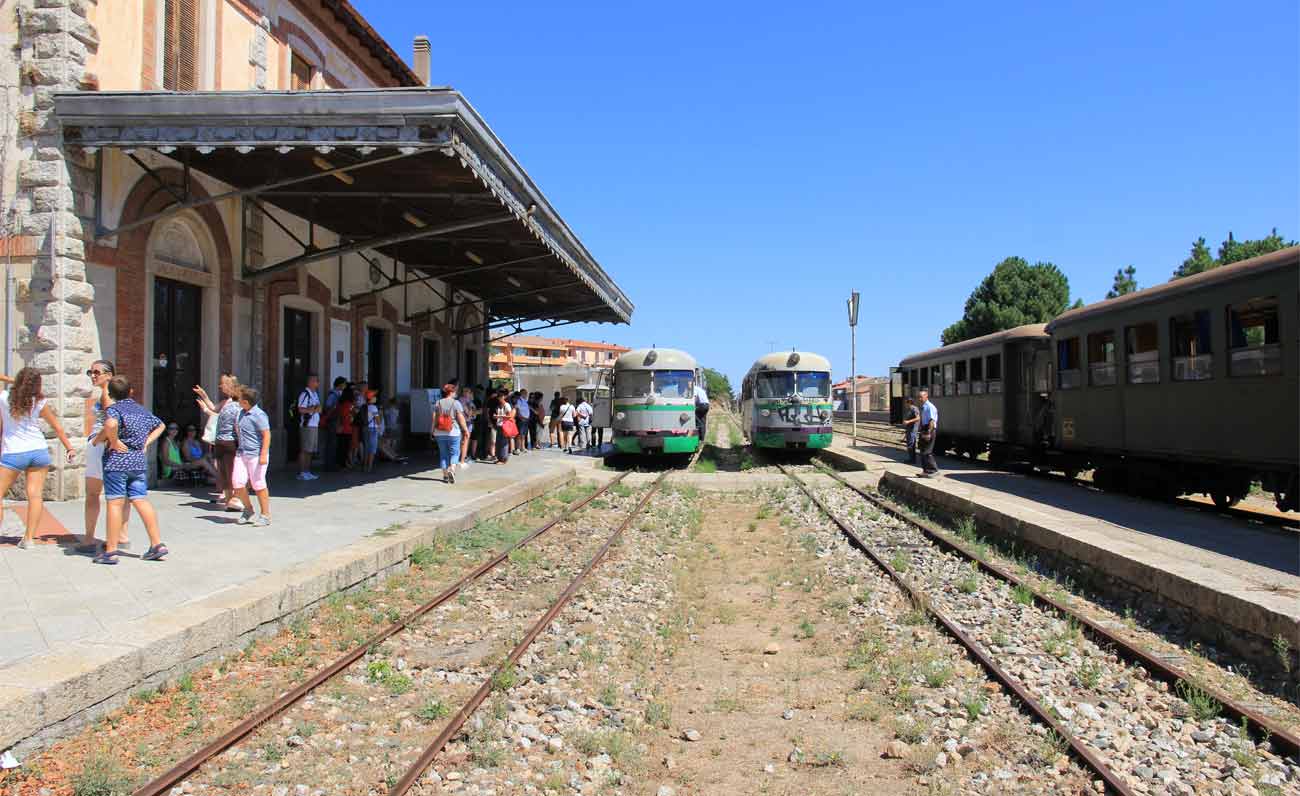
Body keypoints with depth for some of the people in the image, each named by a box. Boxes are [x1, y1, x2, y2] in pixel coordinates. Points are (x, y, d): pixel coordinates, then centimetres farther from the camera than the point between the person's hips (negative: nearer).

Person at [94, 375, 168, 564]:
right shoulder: (142, 410, 14)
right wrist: (146, 442, 20)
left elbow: (110, 424, -31)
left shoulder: (114, 409, -7)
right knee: (141, 501, 8)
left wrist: (113, 441, -16)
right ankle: (157, 544, 4)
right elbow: (160, 425, 30)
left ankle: (111, 551, 2)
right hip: (139, 461, 6)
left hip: (116, 460, -6)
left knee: (115, 504, -2)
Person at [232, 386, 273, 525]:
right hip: (241, 454, 8)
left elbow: (267, 435, -18)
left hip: (256, 455, -8)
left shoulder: (259, 415, -14)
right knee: (238, 483, 2)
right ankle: (249, 511, 20)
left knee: (258, 485, -2)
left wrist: (264, 455, -22)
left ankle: (265, 515, 8)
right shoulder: (241, 413, 14)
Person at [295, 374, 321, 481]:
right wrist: (313, 409, -18)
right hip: (307, 425, -9)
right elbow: (301, 409, -20)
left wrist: (318, 409, 4)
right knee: (304, 450, -6)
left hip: (315, 425, 9)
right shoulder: (305, 394, -12)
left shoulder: (315, 393, 18)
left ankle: (307, 472, 18)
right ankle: (301, 473, -3)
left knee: (311, 450, 12)